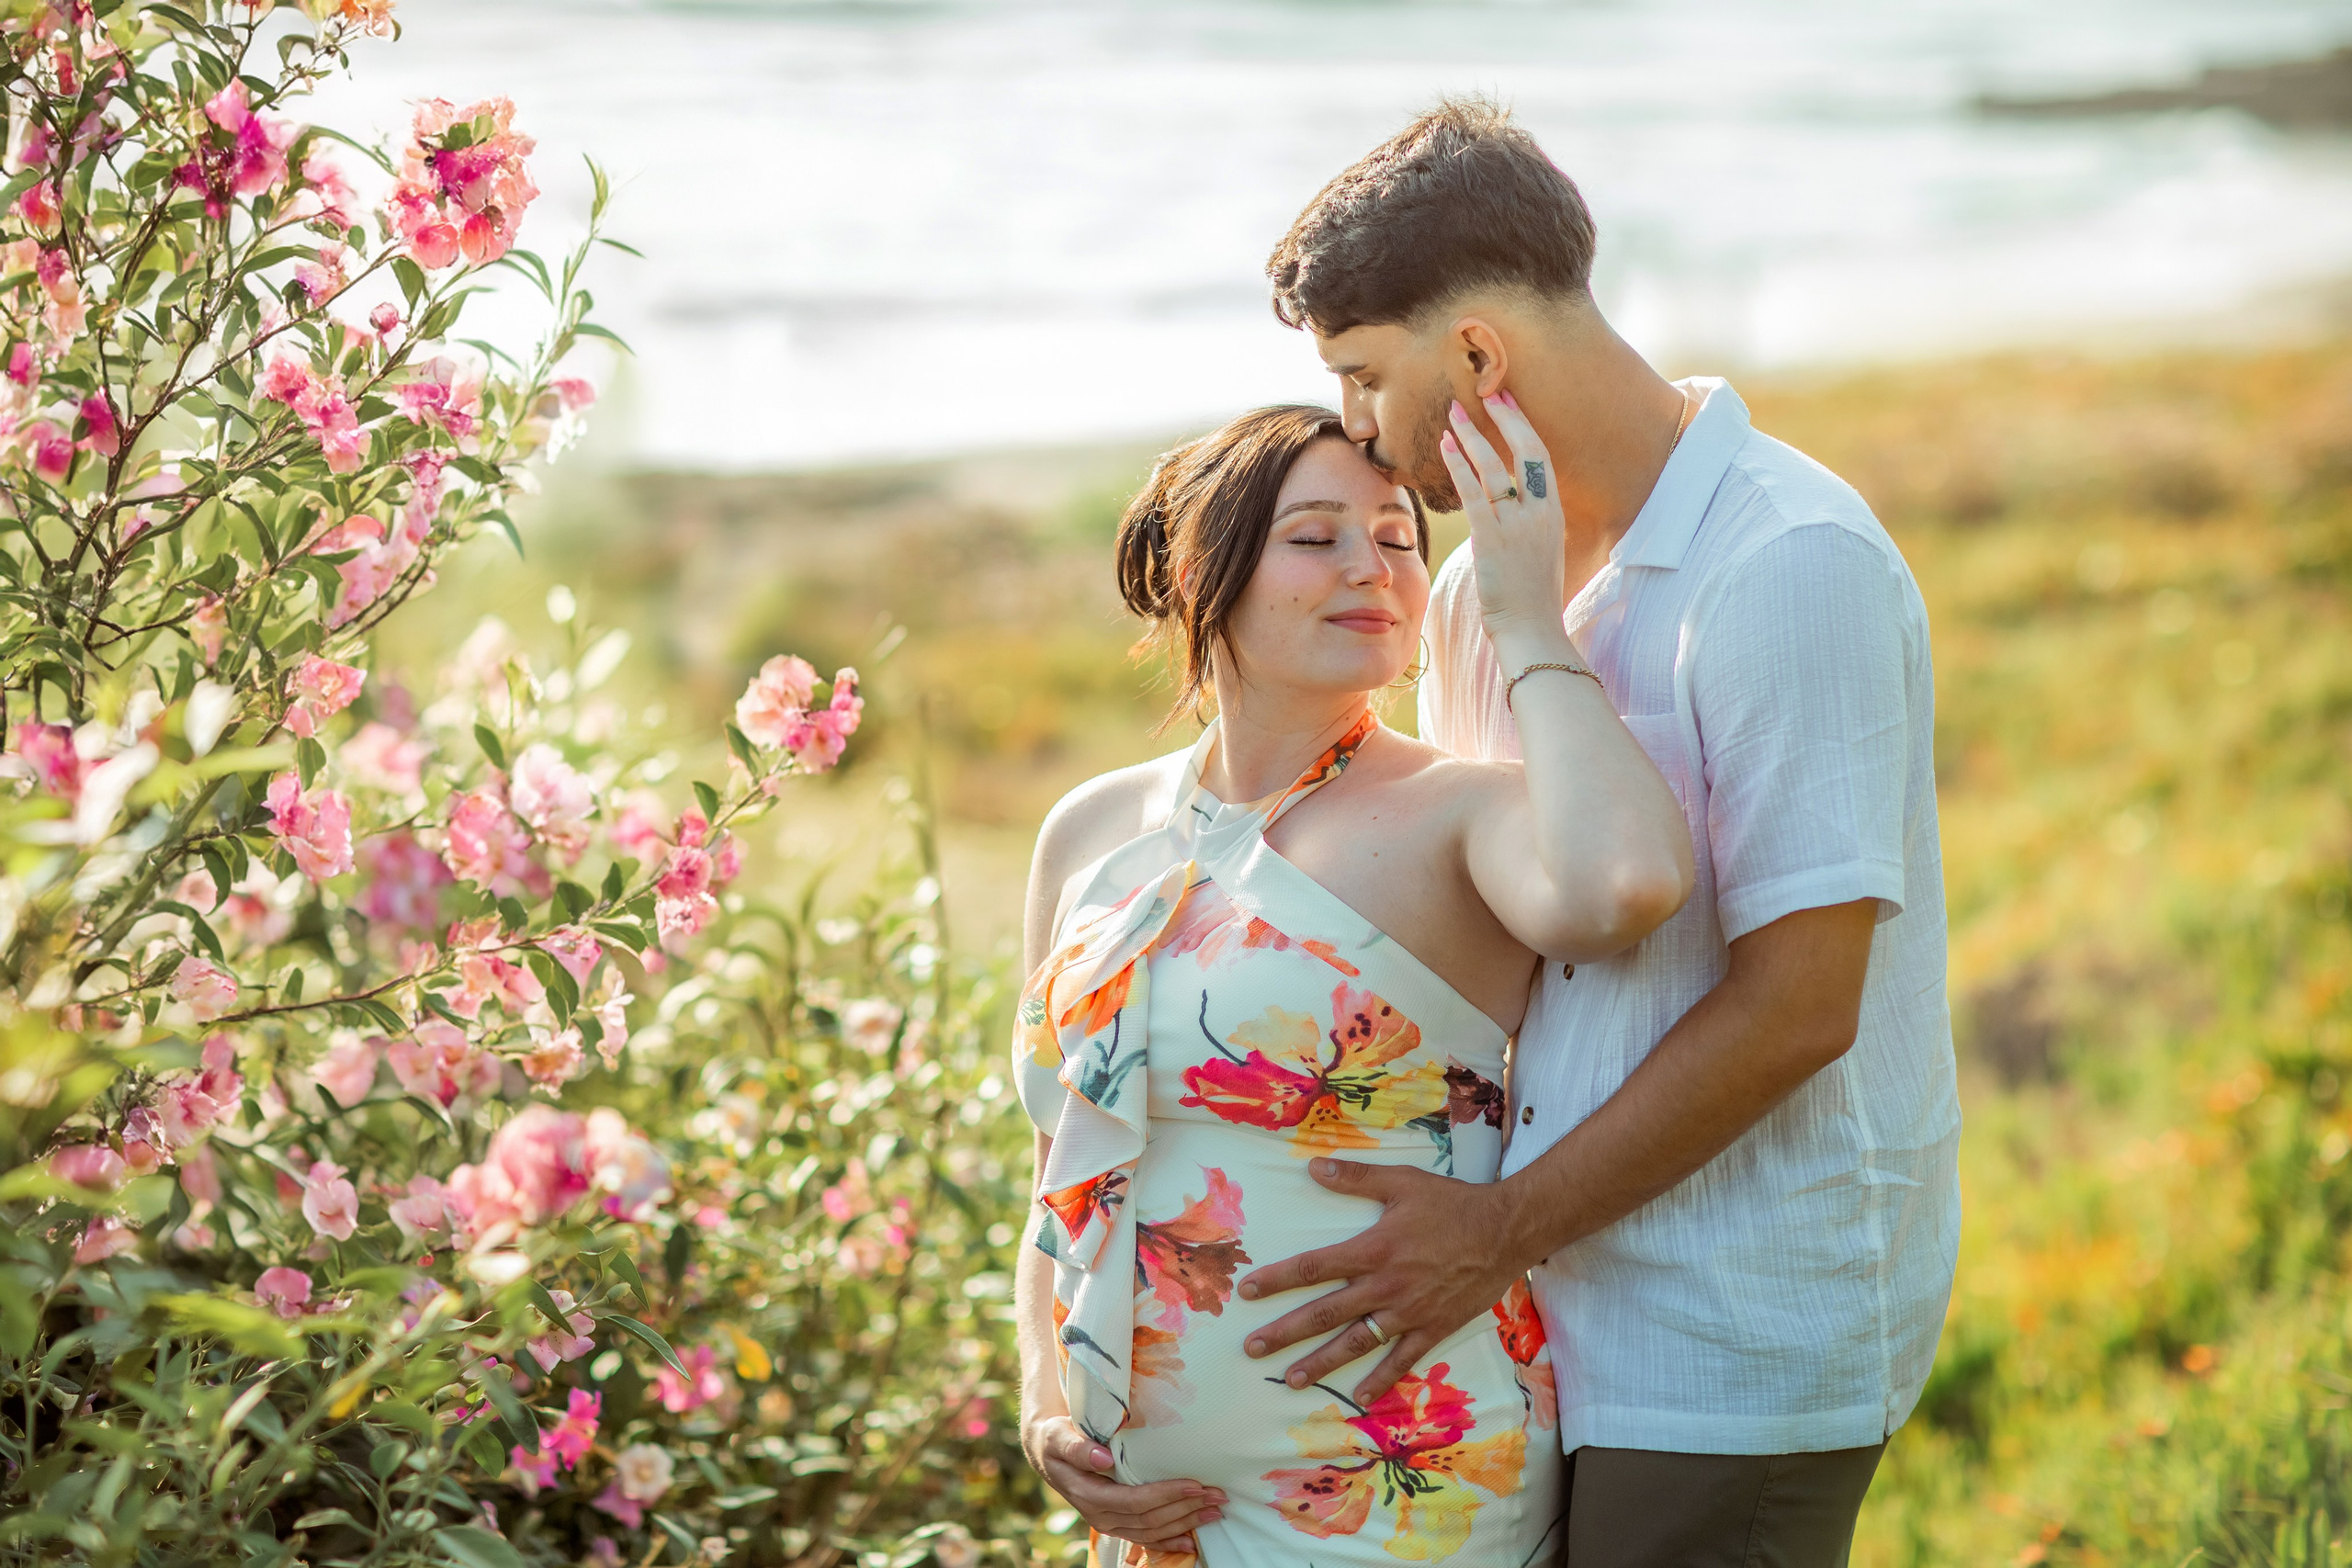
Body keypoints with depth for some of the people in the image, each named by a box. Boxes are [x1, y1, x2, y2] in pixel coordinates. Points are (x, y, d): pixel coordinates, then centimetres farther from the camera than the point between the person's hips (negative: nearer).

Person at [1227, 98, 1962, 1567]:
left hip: (1739, 1347, -7)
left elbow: (1796, 1006, -19)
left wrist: (1501, 1231, -15)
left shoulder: (1791, 566, -15)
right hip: (1553, 1326, 7)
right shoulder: (1486, 584, 10)